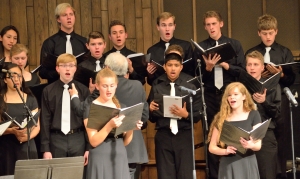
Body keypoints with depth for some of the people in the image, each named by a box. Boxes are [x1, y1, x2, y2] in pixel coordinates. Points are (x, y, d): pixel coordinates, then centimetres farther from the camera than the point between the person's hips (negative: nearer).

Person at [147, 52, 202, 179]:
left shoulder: (190, 88, 6)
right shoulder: (156, 89, 7)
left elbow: (198, 116, 5)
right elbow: (152, 118, 9)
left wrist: (186, 114, -15)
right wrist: (151, 110, -12)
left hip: (184, 137, 0)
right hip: (163, 137, 1)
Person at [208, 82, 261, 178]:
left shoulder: (253, 115, 4)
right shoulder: (221, 118, 6)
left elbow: (258, 145, -3)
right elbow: (212, 147, 6)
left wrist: (251, 145, -26)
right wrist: (225, 151, -14)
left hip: (248, 165, -1)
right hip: (228, 166, 1)